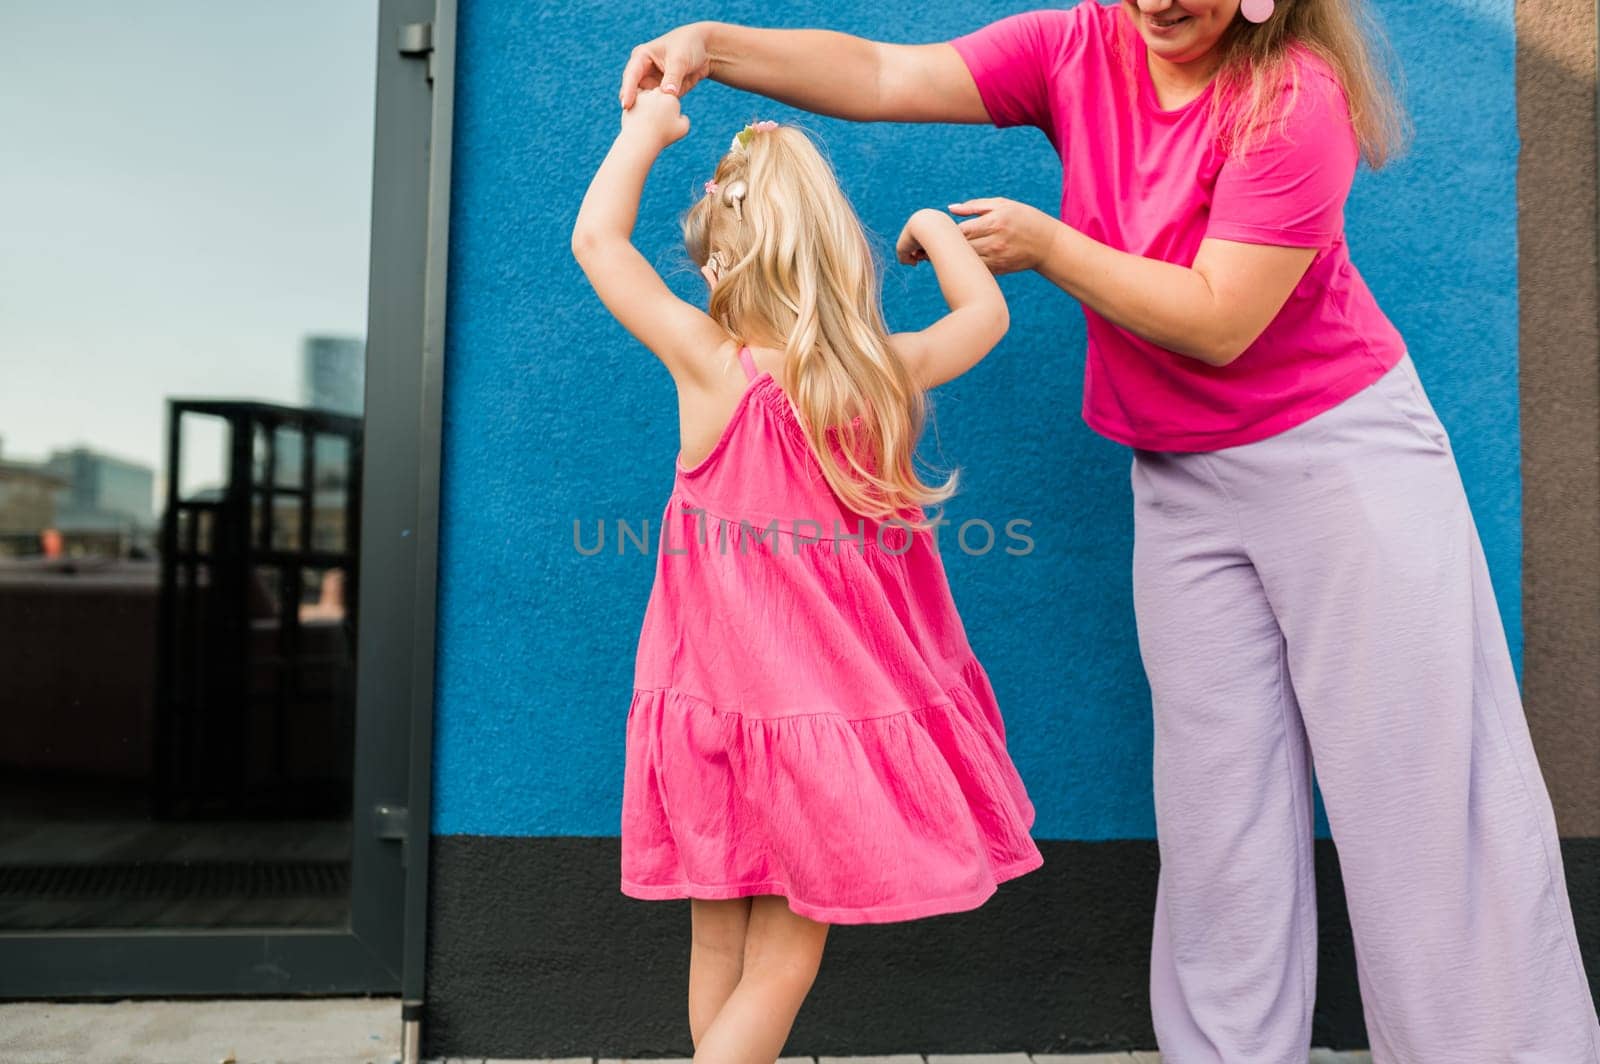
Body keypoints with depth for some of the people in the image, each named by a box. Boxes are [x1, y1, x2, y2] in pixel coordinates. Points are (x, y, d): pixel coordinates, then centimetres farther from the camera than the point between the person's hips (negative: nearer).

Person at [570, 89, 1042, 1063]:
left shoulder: (712, 367, -12)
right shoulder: (888, 374, -8)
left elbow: (598, 235, -3)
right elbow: (987, 312, 12)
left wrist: (647, 127, 10)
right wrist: (936, 227, 26)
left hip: (720, 701, 0)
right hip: (830, 715, 0)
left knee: (721, 951, 18)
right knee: (783, 964, 11)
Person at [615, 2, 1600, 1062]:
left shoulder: (1295, 98, -16)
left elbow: (1218, 322, -20)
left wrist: (1045, 243, -17)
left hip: (1338, 451, -4)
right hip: (1182, 478, 4)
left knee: (1416, 777, 3)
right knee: (1218, 805, 8)